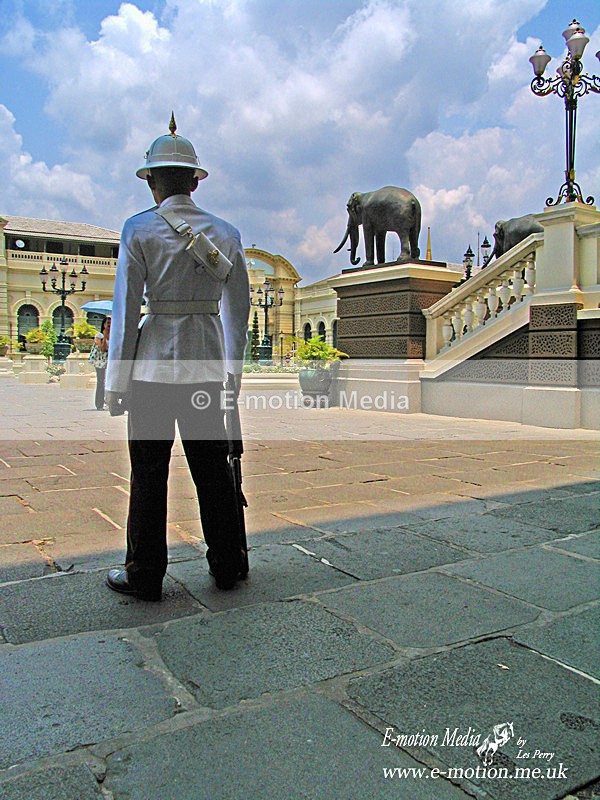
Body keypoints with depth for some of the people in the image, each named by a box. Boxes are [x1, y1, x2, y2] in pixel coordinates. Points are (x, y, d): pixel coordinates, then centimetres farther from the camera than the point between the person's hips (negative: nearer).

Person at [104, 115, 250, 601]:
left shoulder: (139, 230, -4)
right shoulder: (226, 232, 7)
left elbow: (126, 309, -7)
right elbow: (239, 306, 11)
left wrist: (117, 380, -1)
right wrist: (234, 366, 21)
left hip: (154, 363, -3)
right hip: (206, 365, 4)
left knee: (149, 472, 6)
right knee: (212, 467, 12)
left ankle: (145, 575, 16)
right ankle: (227, 565, 23)